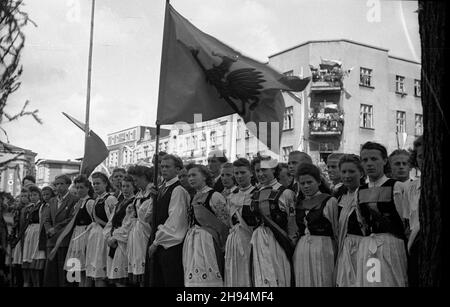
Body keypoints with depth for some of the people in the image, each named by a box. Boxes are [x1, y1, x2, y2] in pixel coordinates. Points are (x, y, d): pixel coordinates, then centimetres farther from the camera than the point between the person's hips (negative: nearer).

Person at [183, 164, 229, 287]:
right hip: (191, 243, 7)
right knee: (194, 279, 6)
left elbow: (224, 224, -9)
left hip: (208, 242, -7)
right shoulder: (194, 197, 16)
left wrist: (221, 246, -7)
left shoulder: (215, 196, -8)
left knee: (208, 279, -7)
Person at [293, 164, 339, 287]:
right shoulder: (299, 204, 14)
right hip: (301, 252, 5)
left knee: (323, 282, -4)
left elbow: (337, 232, 0)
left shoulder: (330, 201, -1)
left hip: (323, 250, -4)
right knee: (303, 283, 5)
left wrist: (339, 257, 0)